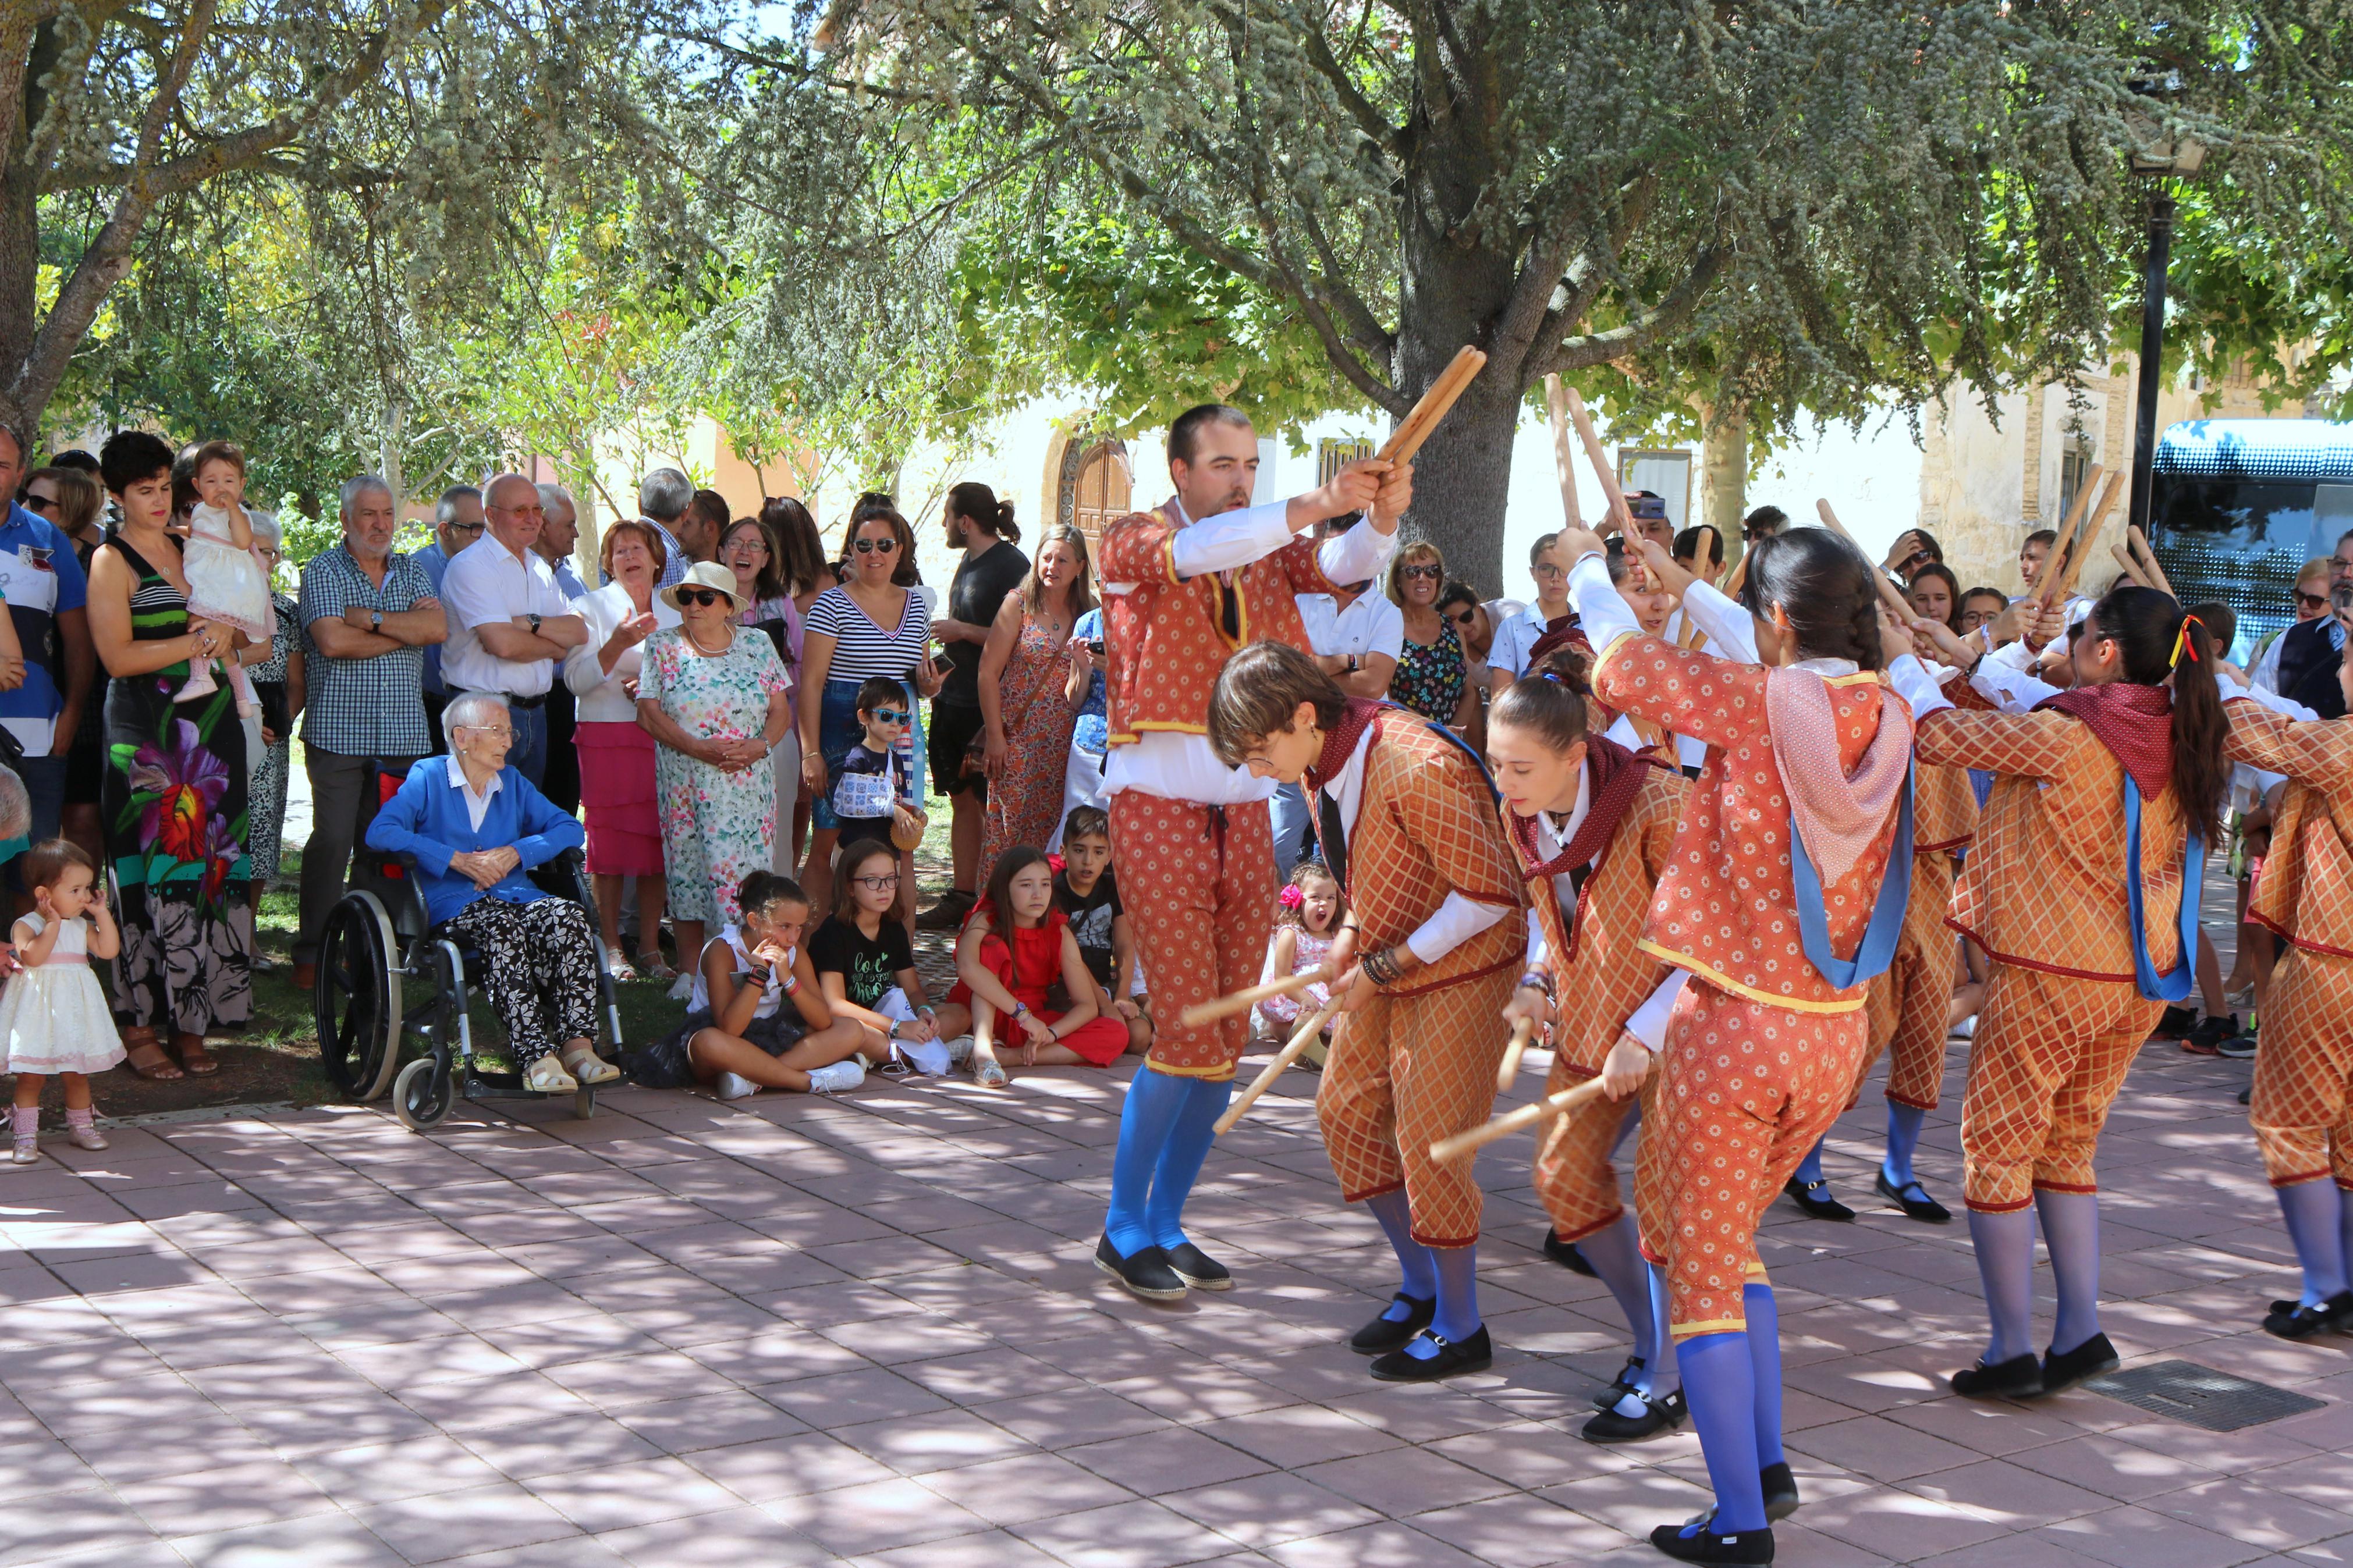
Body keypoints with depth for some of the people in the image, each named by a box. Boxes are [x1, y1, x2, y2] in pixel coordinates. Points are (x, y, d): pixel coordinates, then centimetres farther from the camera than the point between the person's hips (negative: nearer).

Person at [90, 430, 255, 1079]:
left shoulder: (189, 547, 17)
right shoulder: (111, 561, -2)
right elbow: (117, 656, -11)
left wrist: (224, 633, 2)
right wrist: (197, 643, -5)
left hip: (210, 727, 6)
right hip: (147, 734, -6)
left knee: (210, 869, 1)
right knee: (152, 873, -7)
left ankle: (191, 1023, 5)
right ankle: (140, 1026, -1)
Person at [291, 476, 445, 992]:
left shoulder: (411, 571, 14)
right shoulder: (323, 571, 2)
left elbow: (438, 627, -3)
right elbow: (332, 640, -14)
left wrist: (371, 619, -11)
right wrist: (407, 630, -4)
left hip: (404, 733, 4)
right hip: (340, 731, -4)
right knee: (332, 841, -6)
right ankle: (312, 954, 0)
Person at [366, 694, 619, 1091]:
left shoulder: (513, 783, 24)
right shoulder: (428, 777, 9)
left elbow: (569, 829, 16)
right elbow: (380, 832, -7)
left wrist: (516, 853, -2)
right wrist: (456, 860, -12)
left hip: (516, 897, 4)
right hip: (456, 906, -4)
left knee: (568, 916, -29)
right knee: (504, 930, -38)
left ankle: (577, 1044, -38)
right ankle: (537, 1059, -46)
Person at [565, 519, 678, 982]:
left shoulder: (672, 614, 16)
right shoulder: (593, 608, 4)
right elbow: (576, 680, -7)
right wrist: (618, 644, -21)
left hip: (662, 738, 3)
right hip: (607, 739, -3)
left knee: (658, 844, 0)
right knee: (610, 843, -5)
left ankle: (650, 948, 7)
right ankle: (610, 949, 2)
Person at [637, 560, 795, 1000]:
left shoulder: (757, 645, 8)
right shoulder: (663, 647, 4)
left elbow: (781, 709, 8)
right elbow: (649, 713, -3)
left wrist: (760, 745, -12)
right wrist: (700, 749, -15)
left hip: (749, 782, 1)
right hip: (686, 785, 0)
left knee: (748, 873, -5)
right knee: (688, 872, 0)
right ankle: (690, 971, 8)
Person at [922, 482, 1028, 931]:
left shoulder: (1011, 565, -12)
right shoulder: (968, 562, 15)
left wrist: (962, 631, -16)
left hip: (990, 705, -9)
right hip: (954, 701, 9)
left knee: (993, 808, -5)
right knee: (962, 801, 11)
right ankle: (962, 898, 16)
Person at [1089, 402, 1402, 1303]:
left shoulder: (1266, 553, 11)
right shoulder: (1134, 544, -4)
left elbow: (1344, 569, -6)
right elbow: (1193, 553, -26)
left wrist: (1382, 517, -27)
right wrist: (1316, 505, -35)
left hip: (1244, 813, 6)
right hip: (1159, 806, -6)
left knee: (1229, 1036, 5)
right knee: (1187, 1033, -10)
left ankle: (1167, 1221, 18)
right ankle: (1122, 1229, 4)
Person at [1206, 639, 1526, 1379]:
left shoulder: (1417, 769, -32)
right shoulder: (1321, 765, -4)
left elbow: (1488, 895, -26)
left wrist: (1387, 965, -21)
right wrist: (1355, 950, 0)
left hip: (1459, 966, -9)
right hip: (1388, 960, 9)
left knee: (1428, 1143, -6)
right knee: (1348, 1109, 12)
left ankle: (1460, 1329, 12)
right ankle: (1420, 1286, 28)